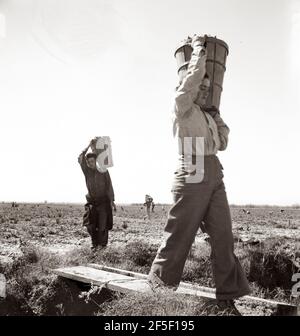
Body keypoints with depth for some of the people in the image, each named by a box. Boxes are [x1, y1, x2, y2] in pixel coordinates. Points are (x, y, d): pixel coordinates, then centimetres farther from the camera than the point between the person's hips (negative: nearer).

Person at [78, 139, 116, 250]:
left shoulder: (103, 171, -3)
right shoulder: (87, 171, 2)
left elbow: (109, 186, -2)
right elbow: (80, 160, -14)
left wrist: (112, 201, -9)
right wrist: (88, 146, -14)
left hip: (103, 201, -2)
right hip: (91, 202, 2)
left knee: (102, 224, -4)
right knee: (90, 224, -4)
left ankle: (102, 243, 10)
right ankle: (94, 243, 13)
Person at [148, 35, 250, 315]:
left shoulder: (207, 116, 23)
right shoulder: (183, 107, 3)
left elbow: (223, 143, 28)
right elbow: (195, 73, -1)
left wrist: (217, 116, 23)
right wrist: (197, 47, 15)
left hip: (215, 177, 8)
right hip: (193, 176, -7)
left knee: (223, 236, 2)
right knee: (179, 237, -3)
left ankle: (227, 298, 7)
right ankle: (159, 287, 13)